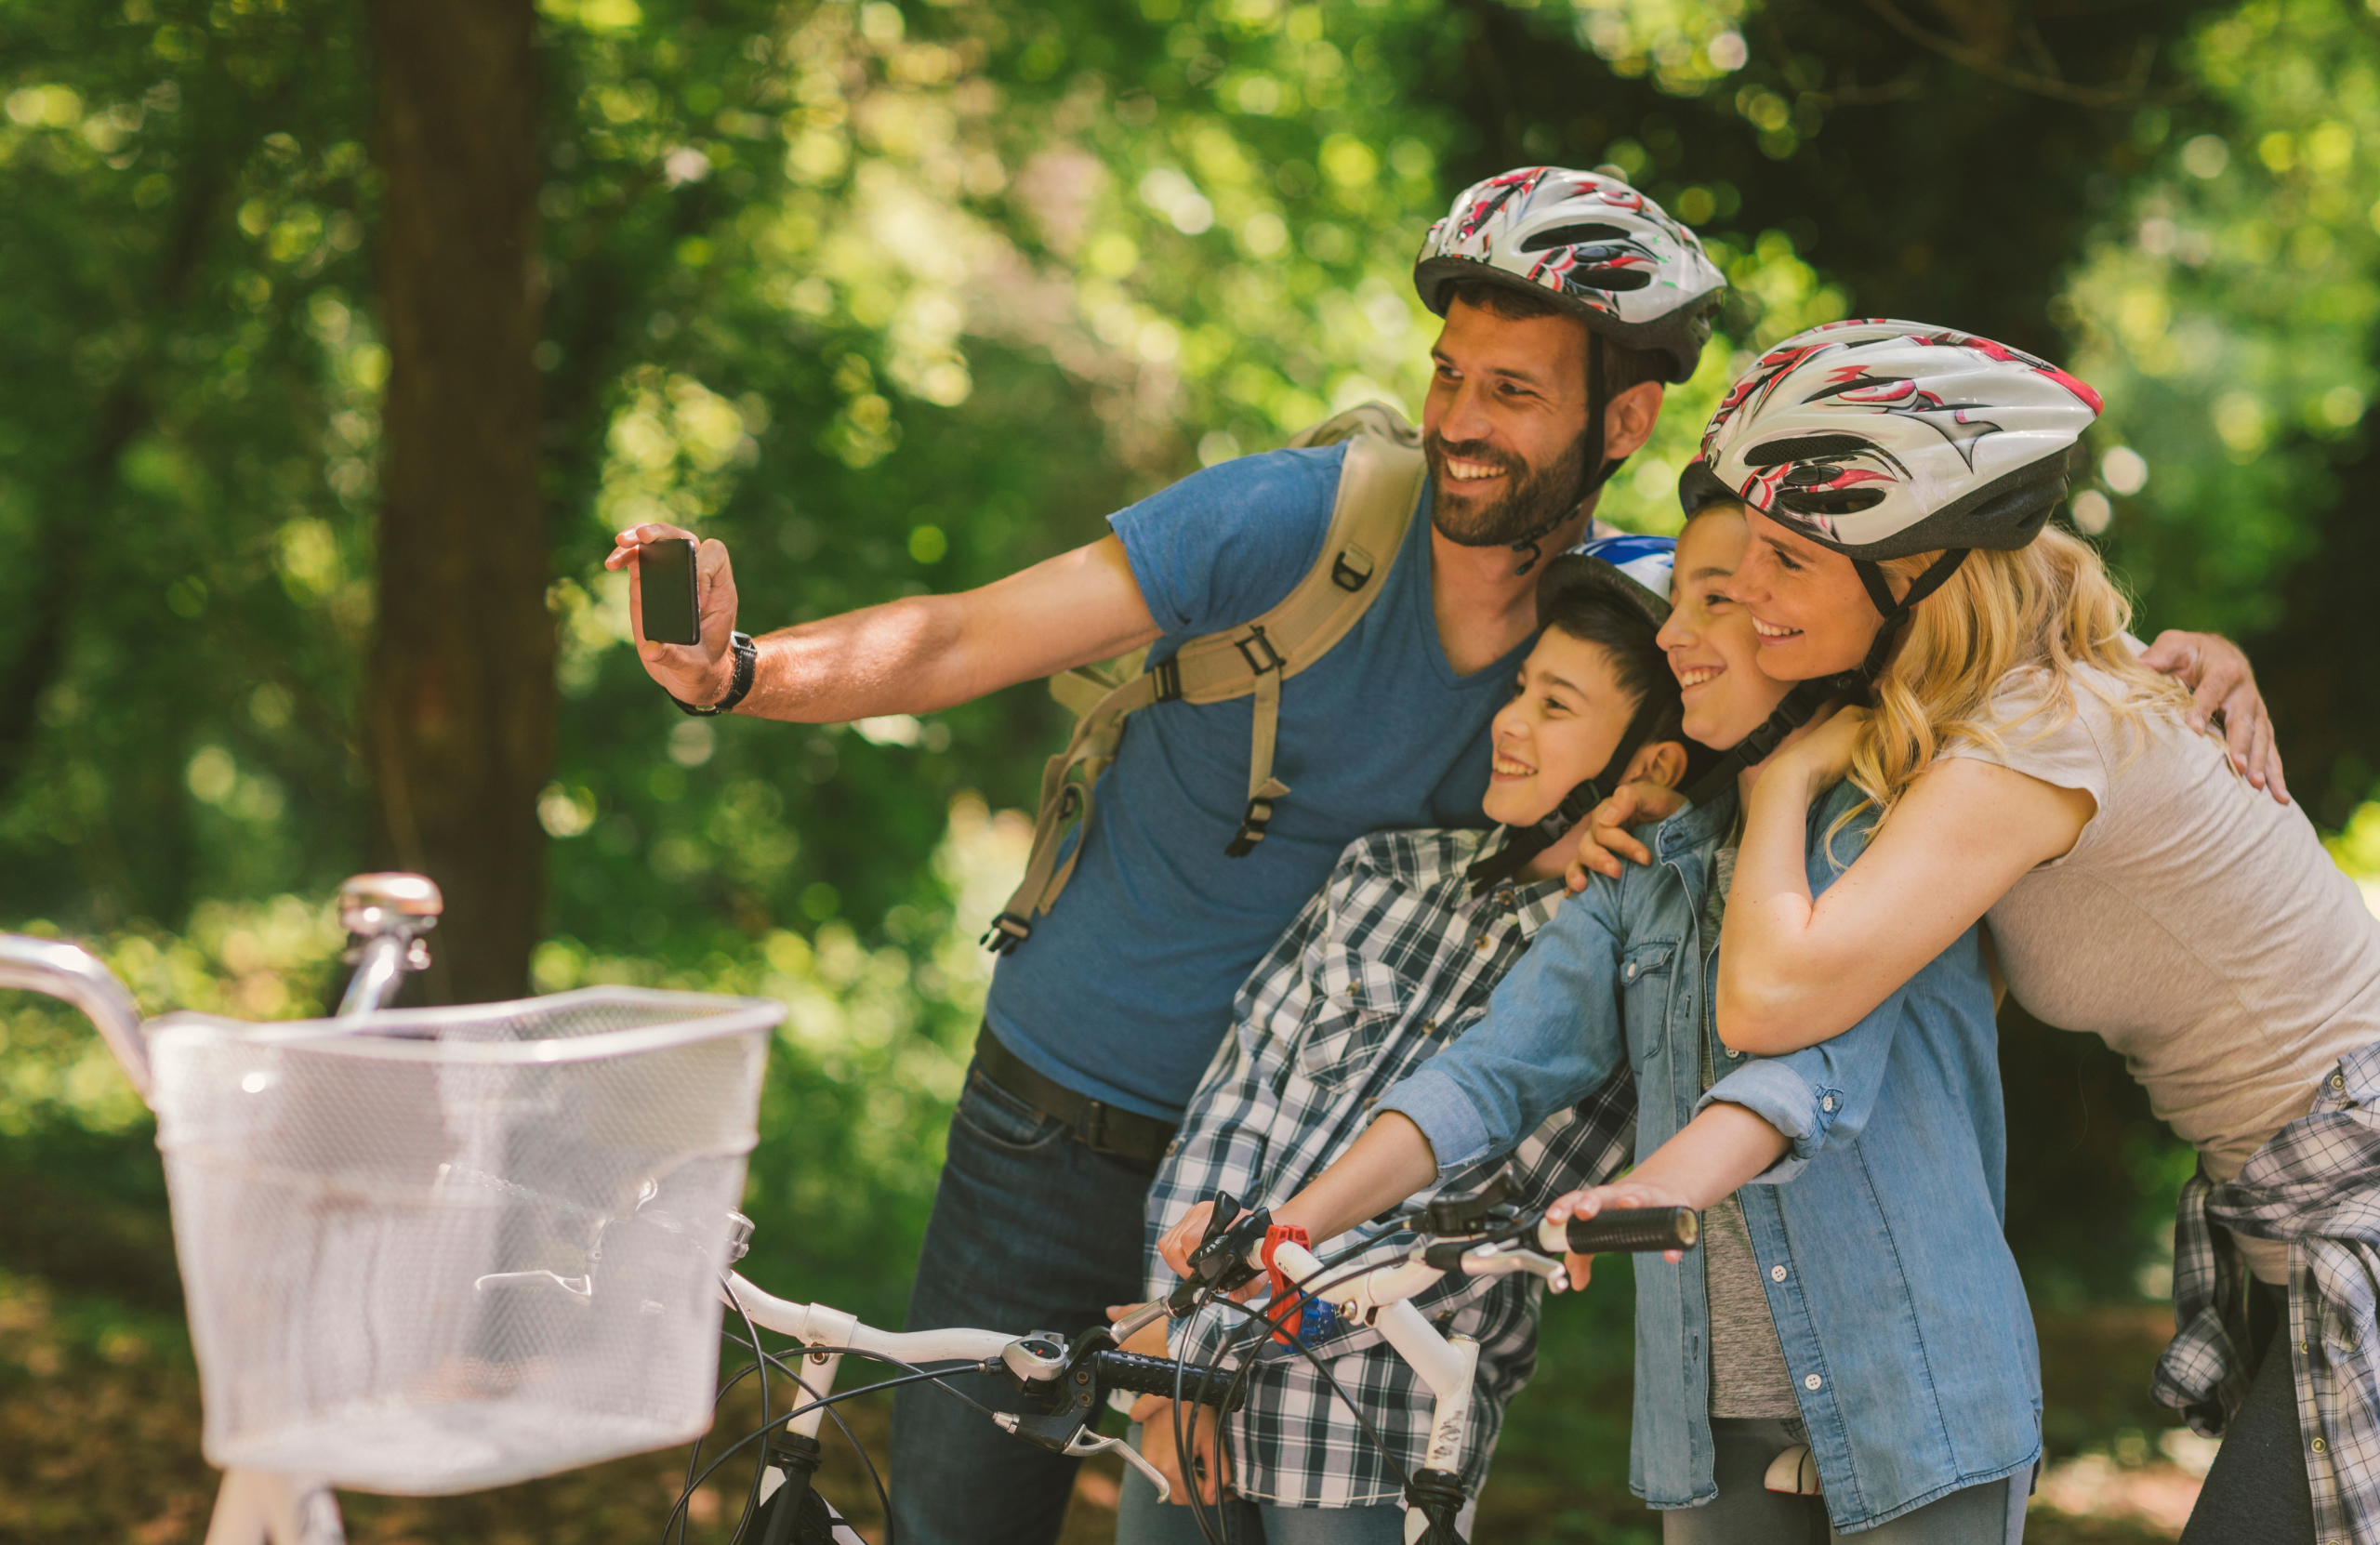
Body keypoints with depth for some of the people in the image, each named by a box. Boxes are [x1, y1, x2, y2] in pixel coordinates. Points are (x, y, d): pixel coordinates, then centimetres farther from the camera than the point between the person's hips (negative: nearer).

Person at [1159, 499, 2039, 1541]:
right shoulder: (1652, 867, 13)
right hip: (1715, 1418, 5)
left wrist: (1659, 1189, -41)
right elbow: (1501, 1065, 3)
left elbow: (1820, 1052, -22)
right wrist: (1292, 1222, -11)